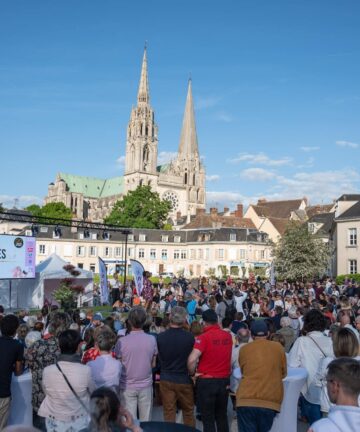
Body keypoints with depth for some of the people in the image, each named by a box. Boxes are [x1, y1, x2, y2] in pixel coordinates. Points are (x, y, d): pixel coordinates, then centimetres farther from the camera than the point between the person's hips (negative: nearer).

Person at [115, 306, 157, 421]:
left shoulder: (122, 342, -16)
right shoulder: (152, 340, -9)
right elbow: (153, 364, 1)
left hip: (128, 386, -1)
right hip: (146, 385, 2)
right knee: (145, 419, 13)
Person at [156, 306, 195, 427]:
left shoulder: (160, 337, -13)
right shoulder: (189, 337, -16)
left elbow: (158, 358, 1)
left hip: (166, 379, 1)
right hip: (184, 379, 0)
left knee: (169, 413, 10)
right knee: (188, 412, 17)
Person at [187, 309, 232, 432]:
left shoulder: (204, 337, -16)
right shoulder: (228, 336, 0)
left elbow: (192, 360, -24)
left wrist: (192, 373, -7)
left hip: (206, 381, -5)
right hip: (224, 380, 5)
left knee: (208, 418, 6)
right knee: (222, 416, 19)